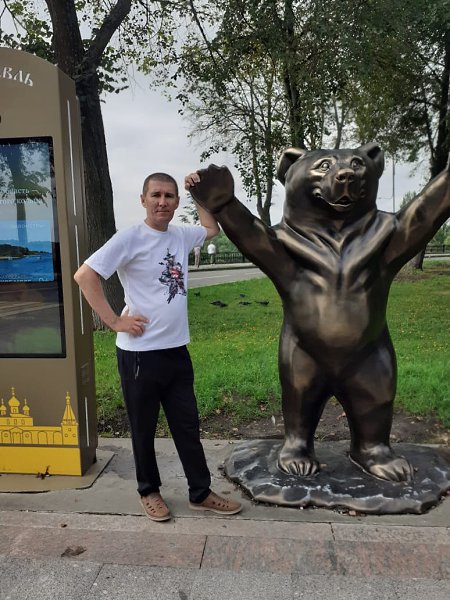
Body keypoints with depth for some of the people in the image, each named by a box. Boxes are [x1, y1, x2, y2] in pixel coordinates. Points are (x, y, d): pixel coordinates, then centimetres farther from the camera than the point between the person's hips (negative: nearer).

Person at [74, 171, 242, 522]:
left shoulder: (180, 235, 7)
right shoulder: (130, 238, -13)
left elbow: (212, 229, 27)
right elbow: (84, 276, -16)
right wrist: (114, 321, -17)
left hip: (177, 350, 6)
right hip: (140, 354, -6)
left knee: (188, 427, 15)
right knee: (144, 430, 13)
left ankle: (201, 493, 30)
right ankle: (149, 491, 34)